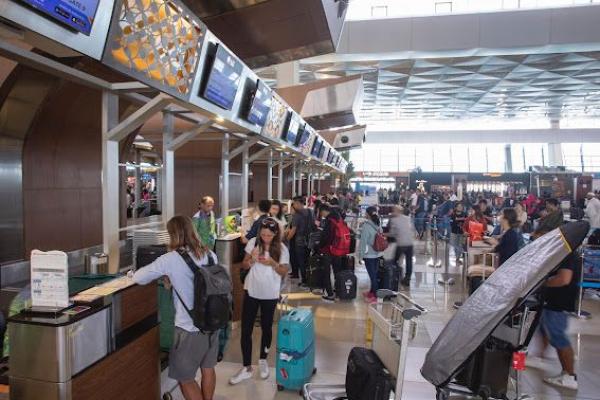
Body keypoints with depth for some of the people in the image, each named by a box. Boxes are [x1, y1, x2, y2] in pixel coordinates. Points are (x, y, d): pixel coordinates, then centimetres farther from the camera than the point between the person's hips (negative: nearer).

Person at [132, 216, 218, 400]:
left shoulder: (170, 259, -16)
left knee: (185, 378, 14)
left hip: (190, 328, -5)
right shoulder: (210, 255, -1)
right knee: (208, 369, 24)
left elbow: (138, 278, -7)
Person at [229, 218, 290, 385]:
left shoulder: (281, 248, -9)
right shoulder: (253, 242, -7)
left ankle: (263, 360, 37)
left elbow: (284, 272, -5)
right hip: (251, 291, 1)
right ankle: (246, 368, 15)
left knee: (266, 328, 15)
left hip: (270, 294, -1)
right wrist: (252, 259, -22)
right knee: (246, 330, 2)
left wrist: (272, 263, -23)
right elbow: (244, 266, -1)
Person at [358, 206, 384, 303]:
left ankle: (375, 296, 6)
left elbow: (363, 241, -15)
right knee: (374, 274, 16)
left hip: (369, 254, -7)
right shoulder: (378, 224, 3)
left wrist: (360, 255, -7)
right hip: (377, 253, 7)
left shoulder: (366, 225, -16)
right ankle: (372, 292, 30)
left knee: (372, 275, 0)